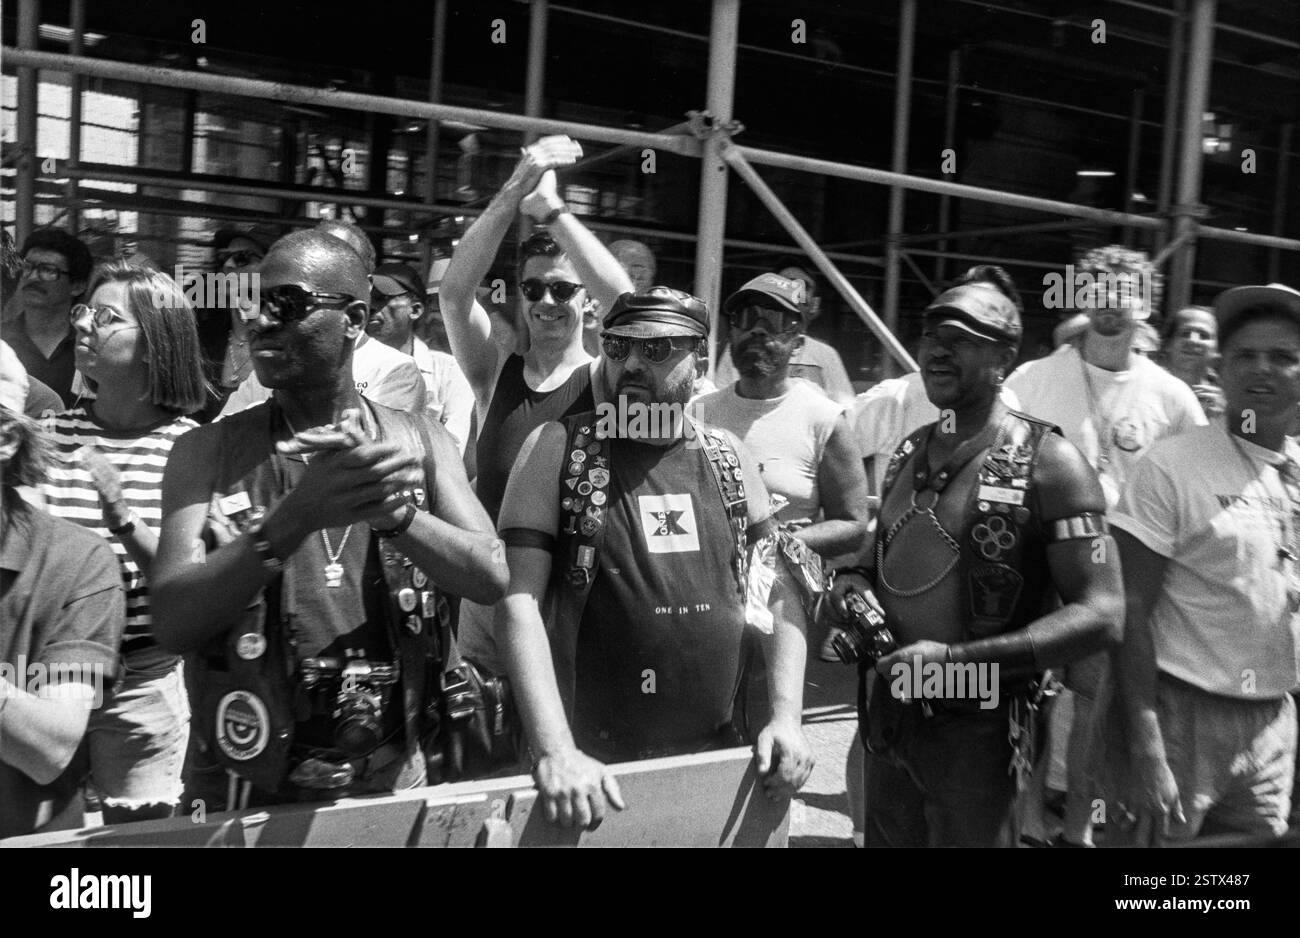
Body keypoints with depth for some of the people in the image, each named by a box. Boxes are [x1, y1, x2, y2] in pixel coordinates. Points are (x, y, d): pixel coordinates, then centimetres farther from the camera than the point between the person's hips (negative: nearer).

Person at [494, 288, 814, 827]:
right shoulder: (558, 449, -6)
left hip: (720, 757, 4)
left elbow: (779, 595, 7)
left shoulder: (727, 458, 5)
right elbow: (519, 601, -13)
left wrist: (786, 717, -6)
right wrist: (555, 749, -22)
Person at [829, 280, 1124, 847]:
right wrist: (855, 581, -2)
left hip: (975, 728, -6)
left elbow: (1100, 615, -18)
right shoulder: (908, 454, 7)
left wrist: (958, 660, -24)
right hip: (887, 711, 6)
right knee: (886, 838, 19)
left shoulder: (1046, 463, -13)